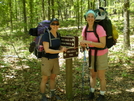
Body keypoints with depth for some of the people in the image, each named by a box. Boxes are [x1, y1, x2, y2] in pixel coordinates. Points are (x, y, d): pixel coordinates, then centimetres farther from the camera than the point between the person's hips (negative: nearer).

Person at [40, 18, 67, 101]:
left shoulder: (57, 34, 0)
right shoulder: (46, 35, -22)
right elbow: (47, 50, -27)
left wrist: (63, 48, -14)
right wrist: (60, 51, -30)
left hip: (55, 59, 7)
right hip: (47, 60, -6)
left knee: (53, 77, 17)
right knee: (45, 79, 6)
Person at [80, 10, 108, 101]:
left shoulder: (99, 28, -25)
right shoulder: (85, 29, -6)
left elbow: (103, 45, -29)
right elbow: (84, 42, 2)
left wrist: (89, 42, -34)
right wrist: (82, 44, -23)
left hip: (101, 55, -5)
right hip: (92, 55, 6)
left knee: (101, 77, 5)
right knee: (92, 75, 17)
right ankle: (92, 92, 35)